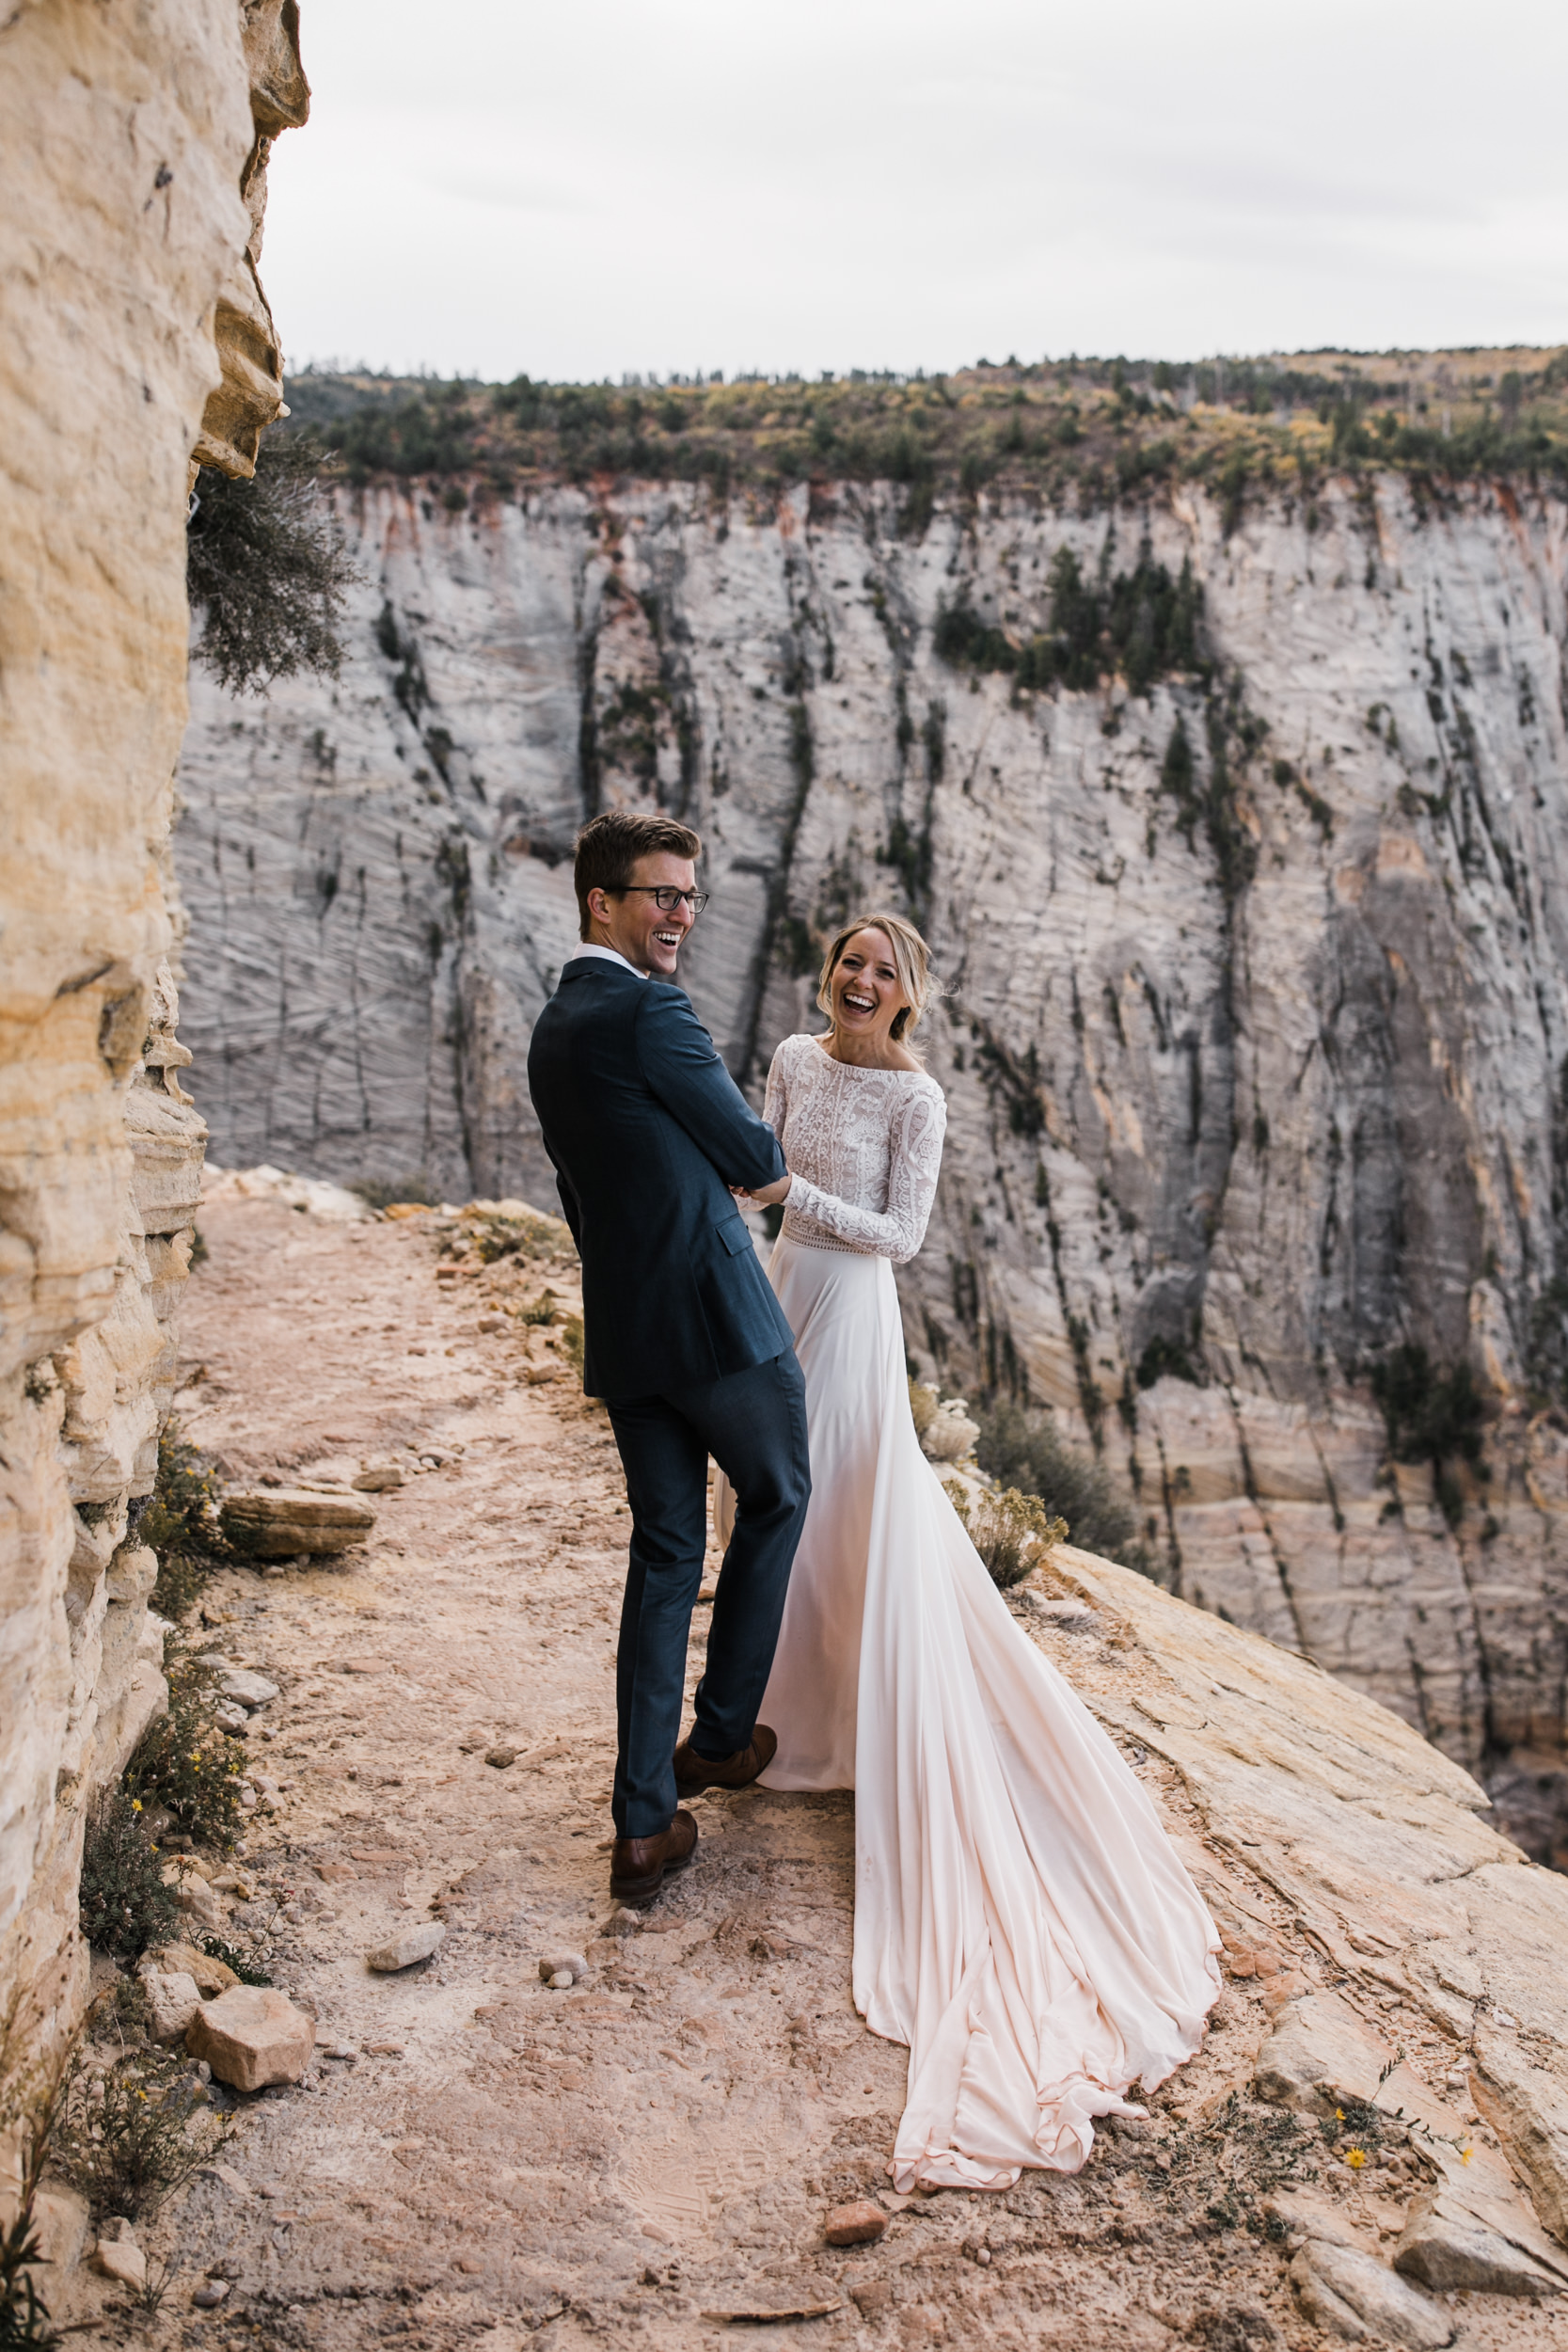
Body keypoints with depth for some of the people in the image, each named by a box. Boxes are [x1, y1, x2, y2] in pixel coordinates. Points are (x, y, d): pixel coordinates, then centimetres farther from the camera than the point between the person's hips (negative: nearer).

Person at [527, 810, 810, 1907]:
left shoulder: (553, 1028, 14)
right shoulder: (651, 1009, -15)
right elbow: (759, 1160, -10)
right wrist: (765, 1166, 12)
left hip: (621, 1335, 8)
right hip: (716, 1312, -7)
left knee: (664, 1551, 12)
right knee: (777, 1494, 18)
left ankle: (646, 1824, 12)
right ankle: (721, 1733, 26)